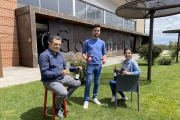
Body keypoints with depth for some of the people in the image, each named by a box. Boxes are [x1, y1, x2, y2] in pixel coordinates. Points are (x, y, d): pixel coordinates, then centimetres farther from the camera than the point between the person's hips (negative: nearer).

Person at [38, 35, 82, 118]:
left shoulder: (59, 54, 7)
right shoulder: (44, 55, -19)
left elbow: (64, 67, 15)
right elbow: (44, 73, -23)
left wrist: (75, 68, 0)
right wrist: (60, 73, -30)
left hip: (62, 77, 9)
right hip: (50, 81, -8)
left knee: (77, 83, 9)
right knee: (63, 93, -32)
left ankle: (63, 100, 19)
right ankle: (57, 107, 5)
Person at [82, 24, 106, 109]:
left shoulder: (102, 43, 11)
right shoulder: (87, 42, 1)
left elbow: (104, 53, 16)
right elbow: (83, 53, 2)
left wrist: (104, 59, -5)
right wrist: (85, 58, -18)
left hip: (99, 65, 4)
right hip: (90, 65, -3)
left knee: (97, 82, 11)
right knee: (88, 82, -6)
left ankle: (94, 98, 28)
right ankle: (86, 100, 6)